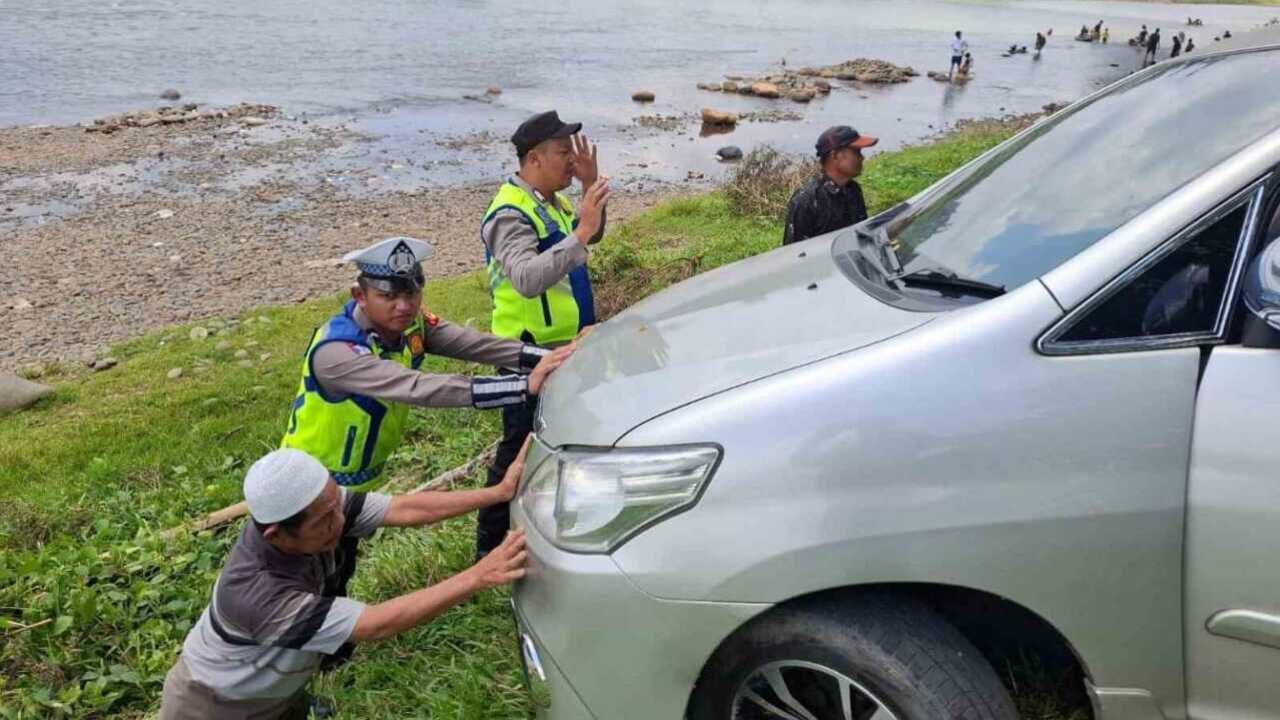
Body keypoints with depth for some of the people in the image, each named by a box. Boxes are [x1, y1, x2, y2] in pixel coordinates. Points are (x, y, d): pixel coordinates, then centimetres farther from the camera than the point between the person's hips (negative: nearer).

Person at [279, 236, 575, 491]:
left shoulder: (408, 324, -12)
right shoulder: (335, 352, -35)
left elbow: (476, 344, -23)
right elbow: (418, 389, -46)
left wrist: (547, 358, -38)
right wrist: (525, 386, -52)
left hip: (366, 481, 7)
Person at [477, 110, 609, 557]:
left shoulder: (550, 202, 8)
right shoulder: (510, 214, -22)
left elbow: (592, 237, 19)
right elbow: (527, 278, -37)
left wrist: (590, 186, 4)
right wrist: (579, 234, -42)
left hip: (564, 344, 10)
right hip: (530, 352, -10)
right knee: (521, 447, -1)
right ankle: (491, 545, 13)